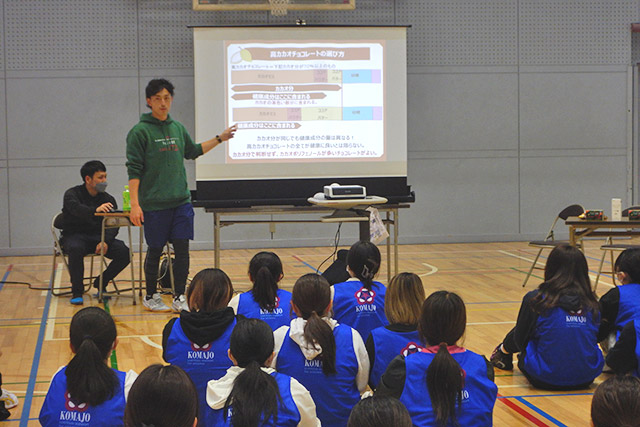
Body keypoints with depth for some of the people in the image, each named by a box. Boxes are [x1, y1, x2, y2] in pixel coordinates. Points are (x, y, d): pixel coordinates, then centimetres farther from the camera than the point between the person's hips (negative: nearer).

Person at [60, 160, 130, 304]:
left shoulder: (108, 199, 6)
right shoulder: (72, 194, -6)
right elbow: (76, 208, -31)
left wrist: (106, 241, -28)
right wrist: (95, 210, -53)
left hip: (98, 236, 4)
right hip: (74, 236, -4)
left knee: (125, 252, -20)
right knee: (75, 249, -40)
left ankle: (101, 283, 3)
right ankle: (77, 291, -23)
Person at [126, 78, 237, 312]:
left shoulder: (178, 128, 10)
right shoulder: (140, 132, -7)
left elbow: (193, 151, 28)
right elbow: (134, 170, -10)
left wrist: (220, 139, 24)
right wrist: (134, 204, -16)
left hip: (181, 201, 5)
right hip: (154, 204, -5)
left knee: (182, 249, 1)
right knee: (155, 251, 4)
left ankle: (180, 297, 10)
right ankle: (151, 297, 21)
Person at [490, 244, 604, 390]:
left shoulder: (535, 299, -11)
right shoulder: (591, 303, -2)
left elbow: (520, 340, 0)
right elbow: (597, 337, 11)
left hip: (546, 380, -3)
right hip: (587, 378, 3)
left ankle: (503, 352, 49)